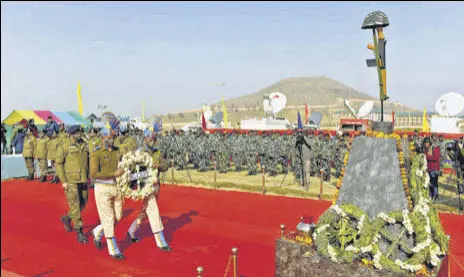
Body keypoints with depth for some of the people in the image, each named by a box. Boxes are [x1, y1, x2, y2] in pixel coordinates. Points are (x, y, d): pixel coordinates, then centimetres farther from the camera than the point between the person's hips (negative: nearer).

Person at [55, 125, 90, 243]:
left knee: (82, 204, 12)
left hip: (83, 180, 6)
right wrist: (63, 181, -13)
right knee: (75, 206, -2)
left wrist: (89, 176, 13)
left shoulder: (84, 145, 8)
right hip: (70, 181, -6)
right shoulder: (64, 146, -9)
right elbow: (58, 163, -9)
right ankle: (79, 232, 6)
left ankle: (67, 218, 38)